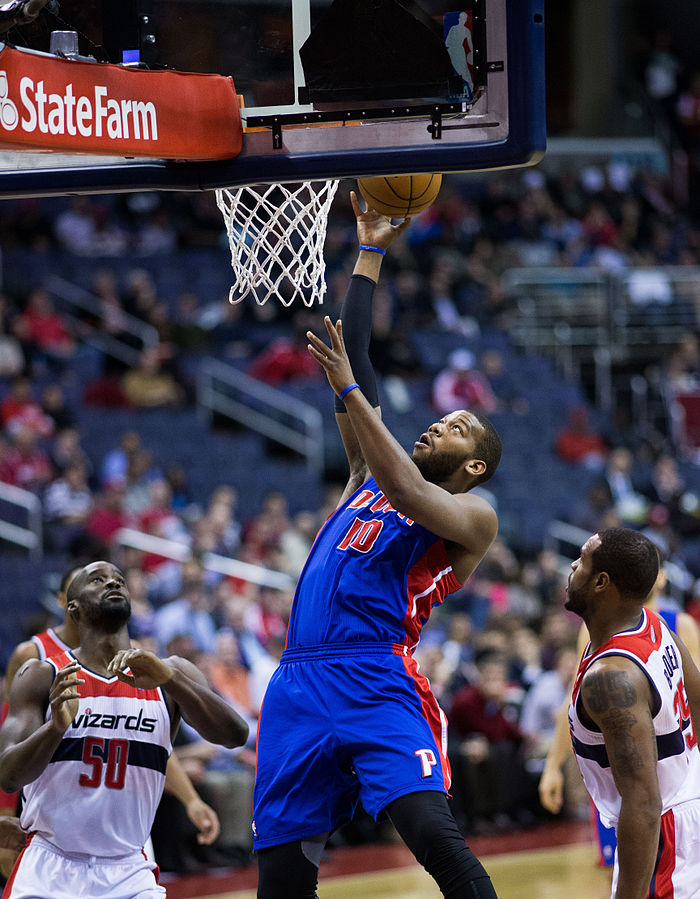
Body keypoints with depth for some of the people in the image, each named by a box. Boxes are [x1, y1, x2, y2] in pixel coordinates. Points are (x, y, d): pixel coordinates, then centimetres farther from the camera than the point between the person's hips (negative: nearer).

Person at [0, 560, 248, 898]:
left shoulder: (170, 673, 5)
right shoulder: (42, 676, 2)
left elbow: (234, 735, -11)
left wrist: (168, 679, -26)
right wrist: (56, 727, -30)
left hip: (128, 871, 1)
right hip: (48, 867, -1)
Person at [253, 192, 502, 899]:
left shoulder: (474, 517, 7)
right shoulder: (368, 474, 25)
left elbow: (409, 495, -14)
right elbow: (353, 358, 26)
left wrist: (349, 392, -15)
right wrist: (369, 251, 25)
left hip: (377, 681, -6)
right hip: (299, 681, 6)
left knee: (431, 830, -26)